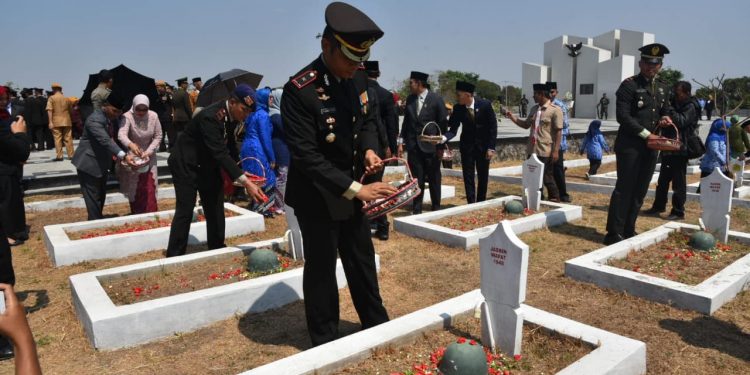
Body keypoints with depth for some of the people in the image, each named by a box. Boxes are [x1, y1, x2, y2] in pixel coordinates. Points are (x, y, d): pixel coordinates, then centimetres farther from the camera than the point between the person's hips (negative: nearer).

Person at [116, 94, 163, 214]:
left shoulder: (153, 116, -12)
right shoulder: (127, 117, -20)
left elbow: (158, 136, -6)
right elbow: (121, 135, -35)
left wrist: (148, 152, -17)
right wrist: (130, 144, -55)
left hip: (148, 156, 2)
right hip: (131, 157, -2)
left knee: (149, 189, -1)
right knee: (134, 190, 3)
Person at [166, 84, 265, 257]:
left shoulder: (232, 115, -7)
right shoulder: (210, 117, -32)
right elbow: (220, 152, -39)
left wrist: (239, 174, -2)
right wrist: (246, 182, -44)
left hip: (208, 164, 8)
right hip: (186, 165, -8)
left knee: (215, 209, 8)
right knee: (185, 211, -7)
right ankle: (174, 256, 3)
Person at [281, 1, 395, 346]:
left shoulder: (358, 79, -3)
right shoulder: (299, 90, -24)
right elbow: (307, 156, -26)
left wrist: (369, 149, -10)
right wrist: (355, 188, -30)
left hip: (350, 190, 7)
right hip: (316, 196, -6)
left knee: (362, 260, 19)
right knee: (321, 266, 9)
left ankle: (376, 324, 39)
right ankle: (325, 341, 29)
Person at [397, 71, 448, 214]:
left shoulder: (436, 99, -5)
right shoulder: (410, 99, 7)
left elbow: (443, 123, -2)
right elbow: (406, 121, 12)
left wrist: (441, 145, -2)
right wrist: (402, 142, 6)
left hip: (430, 146, -3)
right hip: (413, 145, 3)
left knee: (434, 179, 7)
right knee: (416, 179, 5)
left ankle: (436, 209, 20)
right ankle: (416, 210, 13)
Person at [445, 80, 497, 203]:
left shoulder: (485, 105, -15)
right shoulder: (457, 108, -10)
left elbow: (493, 126, -9)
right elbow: (453, 130, -11)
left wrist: (491, 147, -13)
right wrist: (443, 138, -32)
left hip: (483, 145, -1)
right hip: (467, 145, 1)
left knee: (483, 176, 7)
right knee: (468, 176, -1)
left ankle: (481, 204, 20)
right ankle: (471, 204, 6)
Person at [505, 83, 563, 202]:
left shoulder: (555, 110, -9)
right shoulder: (534, 109, 12)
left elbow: (558, 132, -11)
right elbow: (526, 125, 20)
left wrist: (556, 150, -16)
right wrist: (512, 117, 7)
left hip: (546, 152, -7)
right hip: (532, 150, 7)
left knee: (547, 178, 2)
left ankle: (554, 200, 19)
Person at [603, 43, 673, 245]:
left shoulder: (663, 88, 15)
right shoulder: (629, 85, -6)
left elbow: (665, 111, 25)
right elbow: (622, 116, -13)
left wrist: (664, 118, 1)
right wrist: (646, 134, -17)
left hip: (651, 146, 7)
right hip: (630, 145, -7)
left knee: (640, 191, 9)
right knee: (624, 188, -6)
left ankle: (628, 231, 18)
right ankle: (614, 233, 0)